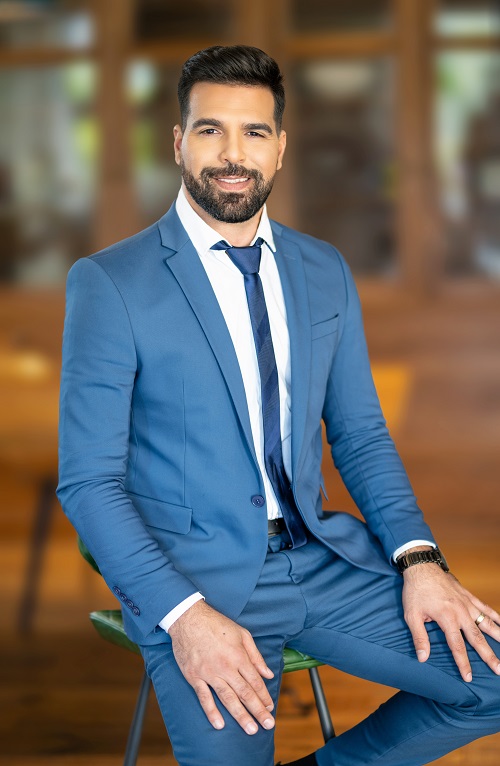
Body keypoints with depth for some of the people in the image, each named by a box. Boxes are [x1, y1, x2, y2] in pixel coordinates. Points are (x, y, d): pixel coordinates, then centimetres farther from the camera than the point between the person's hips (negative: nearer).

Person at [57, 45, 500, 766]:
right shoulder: (108, 282, -5)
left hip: (322, 557, 5)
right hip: (190, 572, -5)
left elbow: (360, 434, 14)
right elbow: (88, 479, -8)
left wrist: (418, 556, -4)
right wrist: (184, 612, -21)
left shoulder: (326, 272, 11)